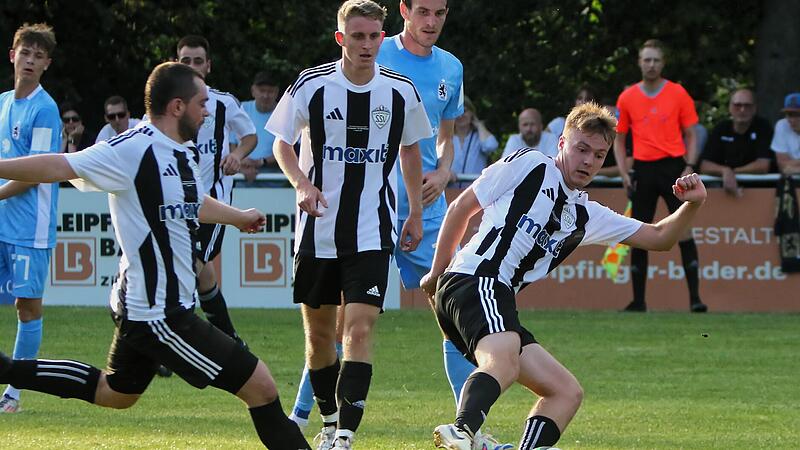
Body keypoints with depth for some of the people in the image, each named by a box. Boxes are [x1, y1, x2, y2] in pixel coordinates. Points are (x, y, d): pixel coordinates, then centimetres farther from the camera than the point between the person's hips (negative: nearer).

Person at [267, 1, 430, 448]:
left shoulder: (401, 91, -1)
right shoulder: (311, 85, -6)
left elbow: (410, 150, 15)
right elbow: (282, 143, 6)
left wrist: (416, 214, 15)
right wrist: (302, 183, -13)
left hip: (373, 231, -1)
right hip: (319, 228, 1)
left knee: (360, 329, -15)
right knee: (319, 331, 9)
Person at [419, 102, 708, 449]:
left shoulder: (585, 216, 27)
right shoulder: (530, 165, 7)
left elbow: (658, 237, 28)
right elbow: (461, 208, 9)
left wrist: (691, 205, 8)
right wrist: (437, 274, 9)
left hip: (499, 306, 9)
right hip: (473, 281, -9)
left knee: (567, 393, 6)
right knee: (504, 361, -38)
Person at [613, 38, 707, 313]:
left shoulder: (678, 94, 3)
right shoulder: (627, 98, 7)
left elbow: (690, 135, 7)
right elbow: (619, 139, 14)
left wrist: (690, 167, -6)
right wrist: (623, 173, 2)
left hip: (673, 167, -2)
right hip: (643, 171, 2)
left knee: (684, 231, -9)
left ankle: (695, 297, -9)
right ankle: (638, 300, 8)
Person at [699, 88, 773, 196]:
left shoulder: (762, 126, -3)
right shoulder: (721, 129, 5)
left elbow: (763, 166, -12)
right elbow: (705, 166, -3)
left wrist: (732, 172, -8)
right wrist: (725, 171, -23)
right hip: (727, 188, 3)